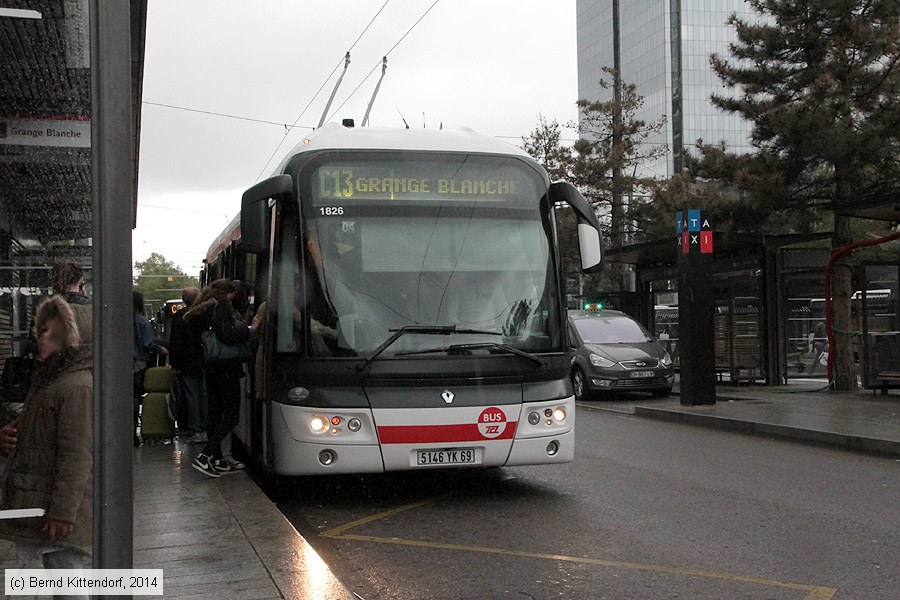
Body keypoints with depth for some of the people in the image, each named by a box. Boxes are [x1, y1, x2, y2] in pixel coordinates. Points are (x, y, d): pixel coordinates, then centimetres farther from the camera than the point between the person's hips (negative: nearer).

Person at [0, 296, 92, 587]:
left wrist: (63, 511, -24)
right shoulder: (50, 378, 15)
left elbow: (77, 455, -23)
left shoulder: (77, 386, -19)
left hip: (57, 508, -10)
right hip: (39, 502, 10)